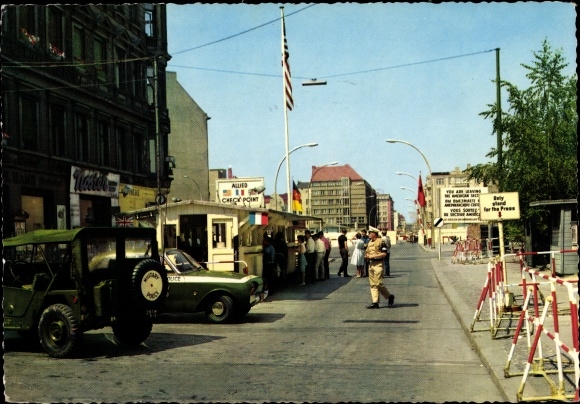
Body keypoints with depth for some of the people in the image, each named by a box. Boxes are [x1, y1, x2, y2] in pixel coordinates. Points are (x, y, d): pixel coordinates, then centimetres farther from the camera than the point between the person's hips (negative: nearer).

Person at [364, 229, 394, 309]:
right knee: (372, 284, 5)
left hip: (378, 264, -8)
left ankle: (390, 297, 9)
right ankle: (375, 302, 7)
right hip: (371, 264, 8)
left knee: (378, 283, -10)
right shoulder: (369, 242, 16)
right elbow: (367, 252, 25)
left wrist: (373, 256, -16)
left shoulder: (381, 241, -8)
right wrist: (367, 255, 2)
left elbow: (384, 254, -14)